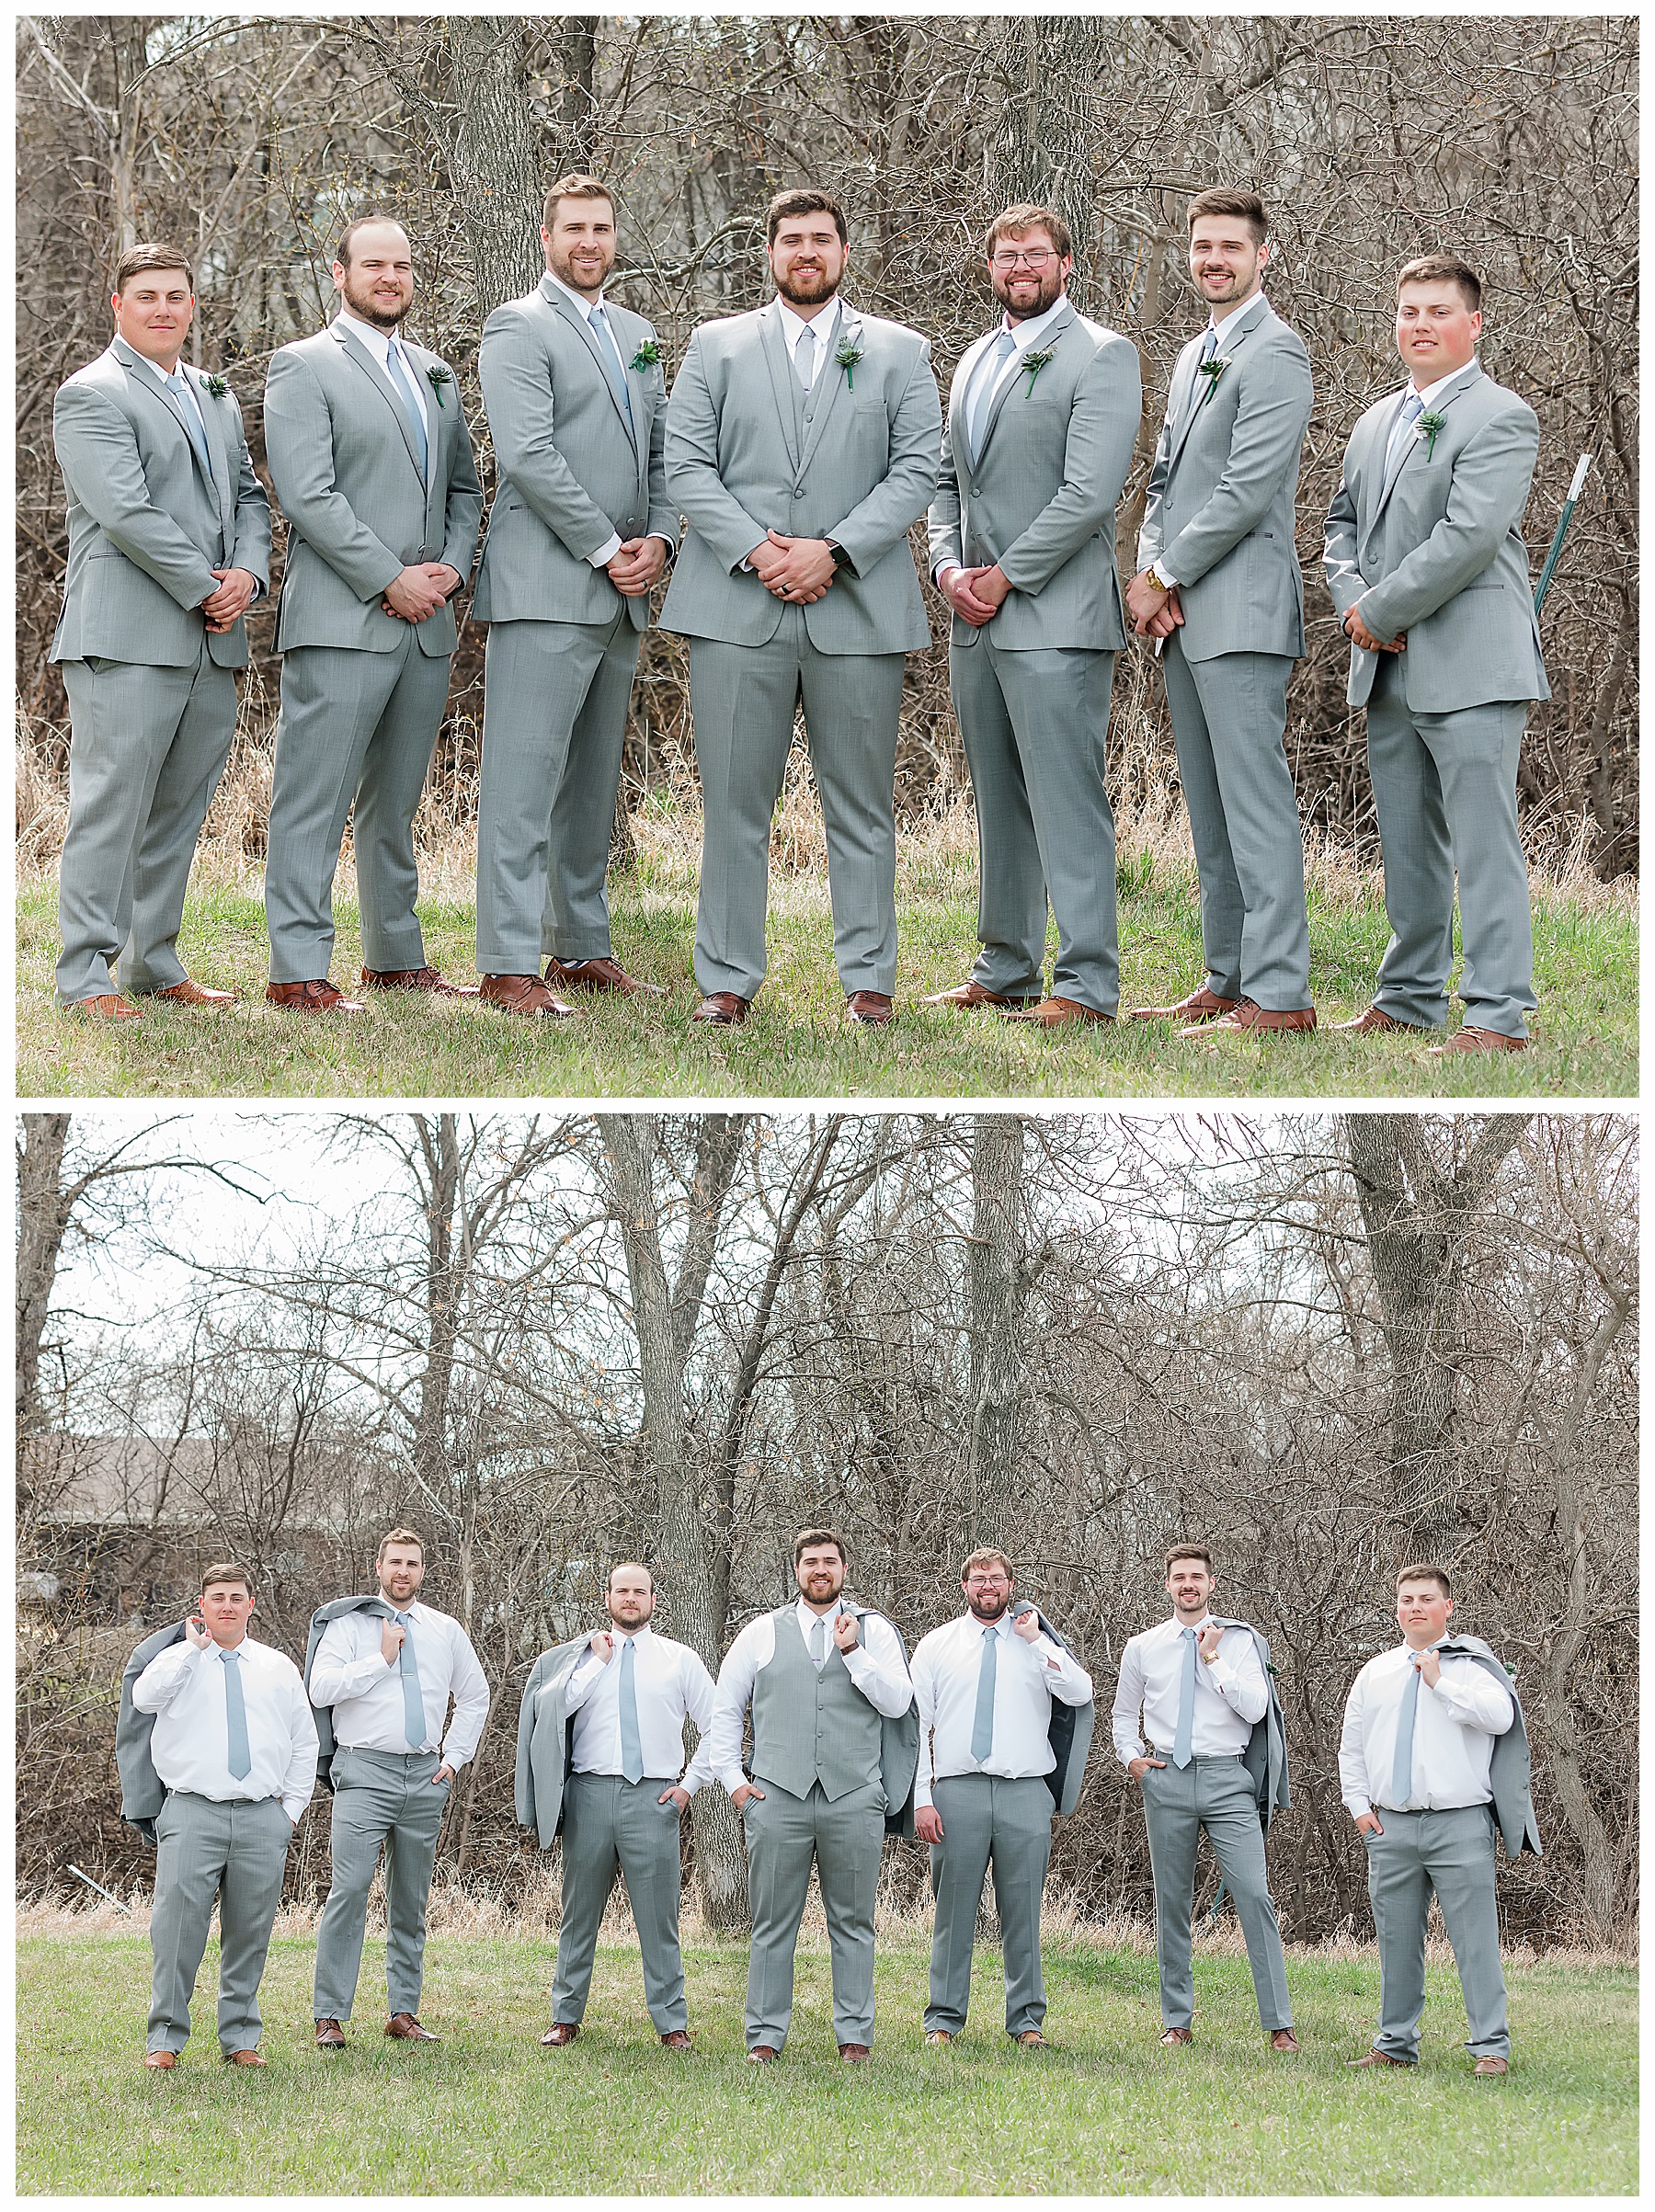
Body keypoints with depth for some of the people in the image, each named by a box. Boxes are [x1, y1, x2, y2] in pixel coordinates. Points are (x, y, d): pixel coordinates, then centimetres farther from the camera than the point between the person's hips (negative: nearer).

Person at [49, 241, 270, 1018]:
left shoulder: (216, 398, 21)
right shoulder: (91, 395, -4)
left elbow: (247, 495, 21)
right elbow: (126, 512, -14)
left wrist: (247, 575, 0)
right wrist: (205, 589, -12)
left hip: (212, 639, 7)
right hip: (127, 638, -7)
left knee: (179, 808, 9)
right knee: (112, 802, -8)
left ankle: (155, 965, 16)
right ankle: (85, 975, -4)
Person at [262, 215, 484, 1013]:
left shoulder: (436, 375, 19)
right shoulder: (303, 367, -2)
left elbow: (464, 487, 21)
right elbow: (307, 494, -11)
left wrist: (452, 566, 1)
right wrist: (390, 580, -14)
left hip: (427, 619, 7)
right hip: (340, 618, -7)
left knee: (394, 802, 13)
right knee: (315, 800, -7)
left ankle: (396, 956, 20)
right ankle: (297, 970, -7)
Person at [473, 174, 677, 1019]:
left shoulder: (640, 336, 20)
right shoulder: (517, 328, -4)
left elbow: (665, 449, 19)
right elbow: (529, 454, -14)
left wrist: (657, 539, 1)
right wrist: (605, 549, -12)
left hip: (621, 595, 8)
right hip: (546, 589, -8)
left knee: (592, 781, 12)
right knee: (524, 780, -9)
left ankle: (579, 947, 19)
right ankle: (509, 966, -10)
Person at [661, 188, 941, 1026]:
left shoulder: (899, 351, 12)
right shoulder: (717, 345, 13)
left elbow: (917, 471, 2)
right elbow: (686, 465, 4)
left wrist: (832, 552, -10)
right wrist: (758, 550, -10)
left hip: (857, 605, 0)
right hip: (738, 607, 0)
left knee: (861, 807, 4)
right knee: (734, 804, 0)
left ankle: (868, 979, 10)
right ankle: (728, 978, 6)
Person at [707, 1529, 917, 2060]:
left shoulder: (872, 1630, 9)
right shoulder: (762, 1633, 12)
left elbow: (898, 1703, -2)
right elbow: (724, 1710, 16)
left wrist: (853, 1651, -10)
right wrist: (732, 1778, 7)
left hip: (854, 1800, 0)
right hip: (777, 1798, 0)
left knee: (853, 1924, 3)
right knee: (773, 1924, 1)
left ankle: (854, 2036, 9)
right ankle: (765, 2037, 6)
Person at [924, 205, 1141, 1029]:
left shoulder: (1102, 356, -6)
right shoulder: (974, 361, 19)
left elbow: (1089, 493, -14)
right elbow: (945, 479, 21)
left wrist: (1006, 577, -12)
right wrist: (949, 566, 3)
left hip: (1054, 615, -8)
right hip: (975, 619, 8)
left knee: (1066, 800, -9)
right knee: (999, 802, 13)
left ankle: (1087, 983, -8)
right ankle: (1005, 970, 20)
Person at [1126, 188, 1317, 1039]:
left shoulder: (1274, 353, -9)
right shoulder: (1193, 356, 21)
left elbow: (1246, 492, -16)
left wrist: (1165, 580, -10)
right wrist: (1149, 572, 3)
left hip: (1240, 613, -9)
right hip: (1183, 616, 9)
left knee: (1256, 802, -11)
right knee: (1209, 809, 11)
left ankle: (1280, 993, -10)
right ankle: (1225, 981, 16)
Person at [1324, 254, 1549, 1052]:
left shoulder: (1501, 417, -8)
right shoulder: (1376, 421, 18)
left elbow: (1468, 536, -18)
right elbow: (1343, 520, 21)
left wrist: (1380, 612, -14)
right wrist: (1352, 600, 0)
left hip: (1470, 665, -8)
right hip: (1389, 672, 8)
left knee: (1484, 844, -9)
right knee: (1405, 844, 15)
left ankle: (1498, 1015, -8)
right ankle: (1409, 998, 24)